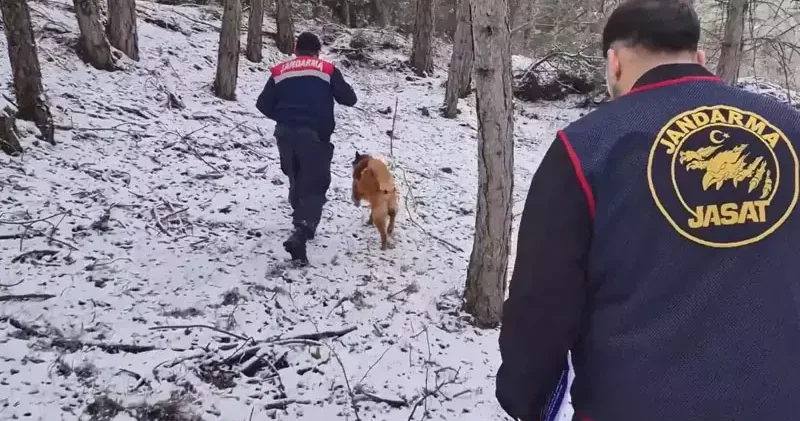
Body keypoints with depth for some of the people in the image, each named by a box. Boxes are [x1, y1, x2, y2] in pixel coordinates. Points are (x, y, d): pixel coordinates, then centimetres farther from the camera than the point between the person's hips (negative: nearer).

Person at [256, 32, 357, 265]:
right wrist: (337, 87, 23)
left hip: (285, 135, 4)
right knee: (315, 187, -3)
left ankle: (303, 225, 37)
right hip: (314, 136, -4)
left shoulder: (280, 71, 11)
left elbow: (263, 104, 8)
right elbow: (349, 99, 3)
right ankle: (300, 234, -24)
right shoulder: (327, 70, 4)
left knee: (296, 182, 23)